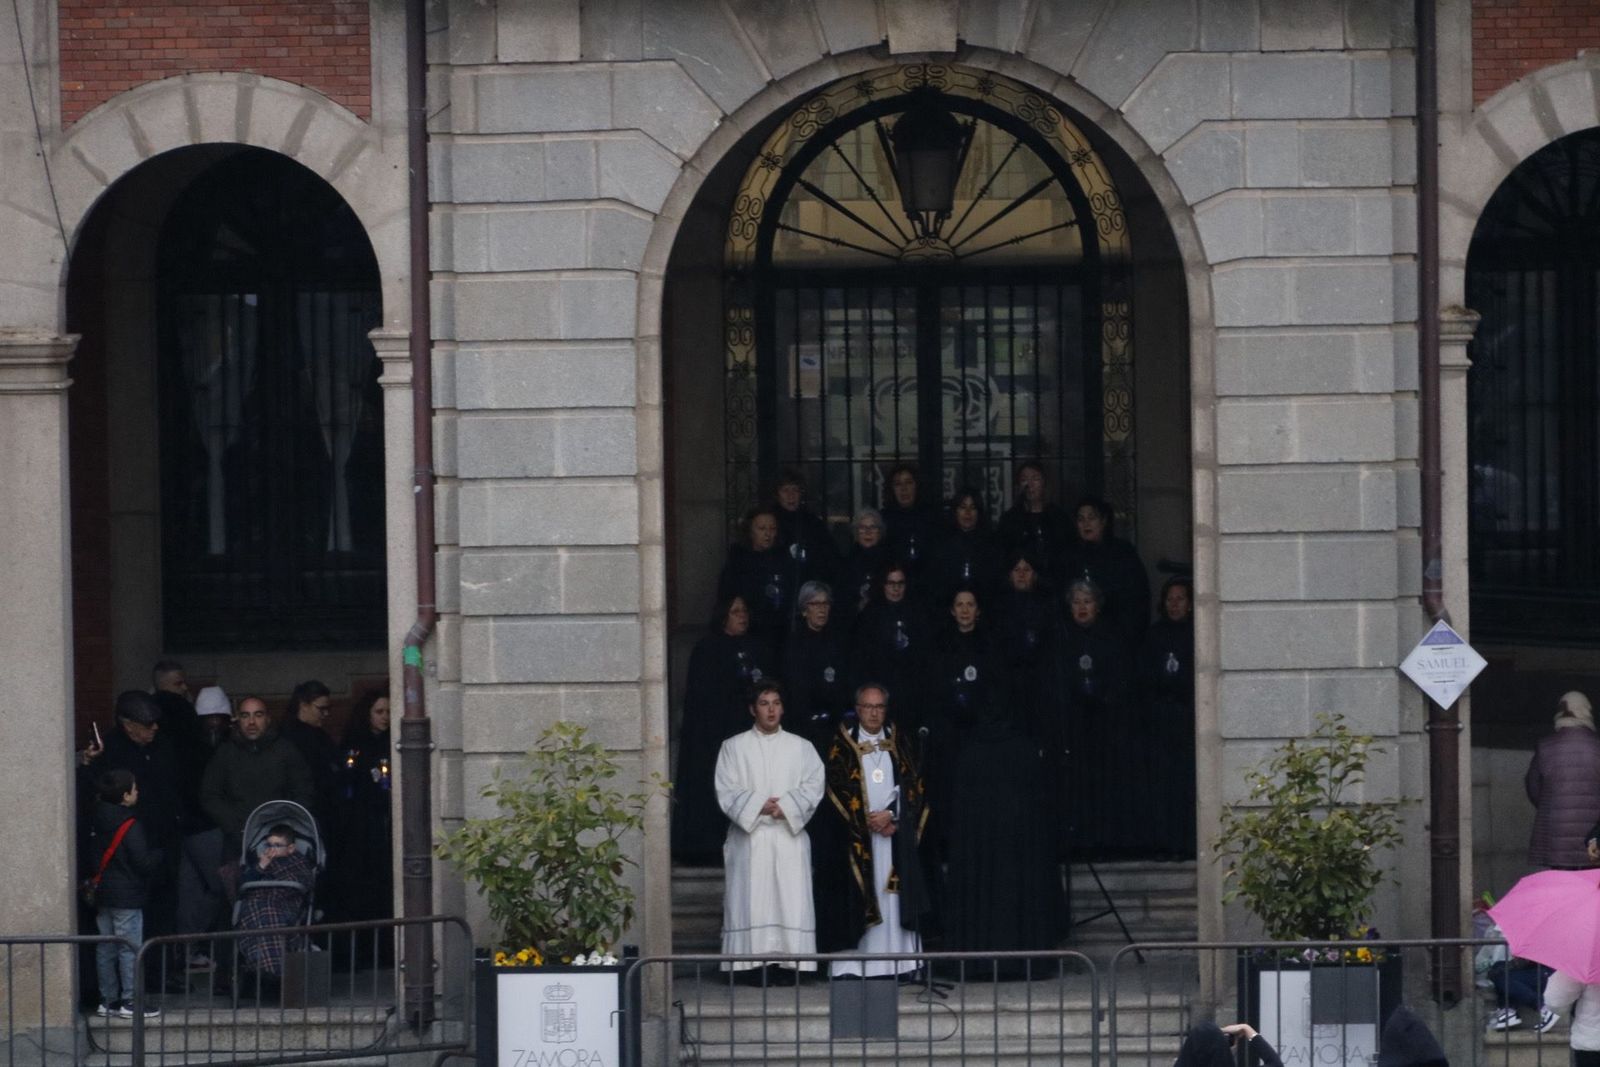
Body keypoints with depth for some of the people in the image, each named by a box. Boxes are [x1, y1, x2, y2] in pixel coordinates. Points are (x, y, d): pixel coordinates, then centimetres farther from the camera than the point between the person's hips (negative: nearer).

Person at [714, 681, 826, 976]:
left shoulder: (802, 748, 13)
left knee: (792, 901, -6)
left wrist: (785, 807, -14)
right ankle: (752, 963, -6)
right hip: (749, 836, -1)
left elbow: (813, 788, 2)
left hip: (790, 835, 1)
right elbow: (727, 792, 0)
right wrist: (760, 806, -14)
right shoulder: (734, 747, 9)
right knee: (750, 902, -6)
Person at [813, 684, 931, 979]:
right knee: (855, 898, -7)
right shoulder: (842, 744, 2)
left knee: (892, 897, -1)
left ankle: (893, 962, -1)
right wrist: (867, 821, -12)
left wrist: (890, 815, -9)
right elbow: (837, 788, -5)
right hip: (854, 834, -3)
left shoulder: (897, 742, 12)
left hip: (895, 831, 3)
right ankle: (849, 964, -9)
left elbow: (911, 785, 7)